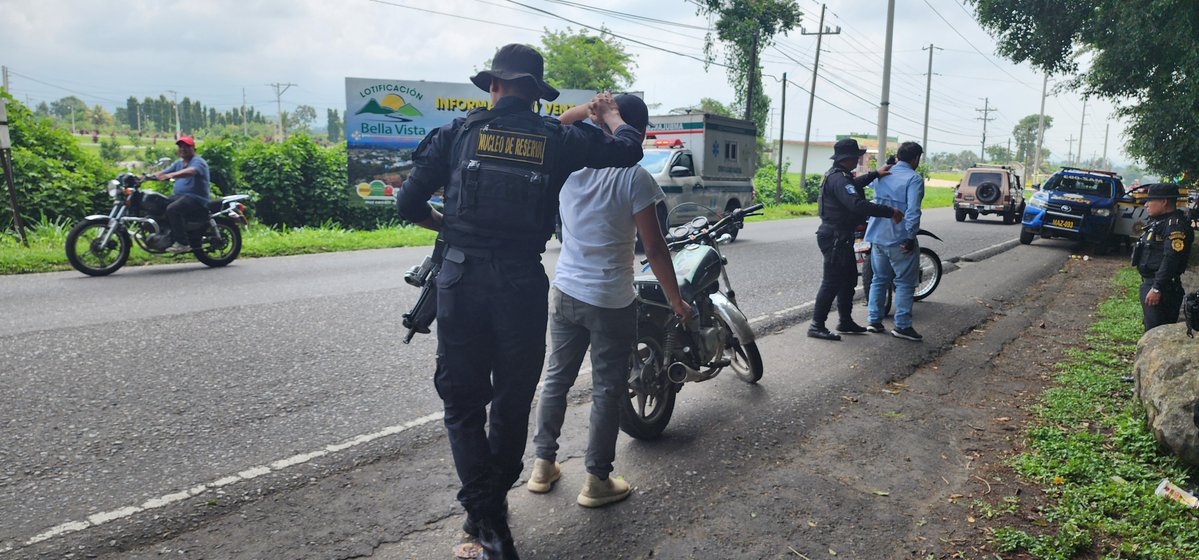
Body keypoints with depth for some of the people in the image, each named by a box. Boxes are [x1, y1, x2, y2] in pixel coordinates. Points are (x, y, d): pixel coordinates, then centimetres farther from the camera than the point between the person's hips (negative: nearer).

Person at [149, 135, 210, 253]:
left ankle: (183, 243, -29)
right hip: (179, 195, 9)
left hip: (196, 198, -9)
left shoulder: (198, 162, -7)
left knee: (172, 209, -31)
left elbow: (190, 172, -29)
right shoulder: (178, 163, 22)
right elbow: (163, 173, 17)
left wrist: (171, 175, -44)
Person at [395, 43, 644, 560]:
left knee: (463, 401, 11)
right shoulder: (559, 138, 2)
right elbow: (627, 149, 5)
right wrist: (610, 113, 25)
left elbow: (409, 203, 0)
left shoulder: (458, 131, 3)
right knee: (513, 400, 18)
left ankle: (485, 516, 3)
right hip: (523, 281, 1)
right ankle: (494, 505, 32)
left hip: (461, 278, 0)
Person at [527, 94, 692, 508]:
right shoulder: (635, 178, -15)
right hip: (611, 302, -5)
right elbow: (654, 248, -14)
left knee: (557, 378, 17)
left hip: (564, 293, 5)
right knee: (607, 391, 6)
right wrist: (676, 301, -4)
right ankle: (597, 481, 14)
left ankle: (543, 465, 26)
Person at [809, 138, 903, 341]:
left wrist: (875, 174, 22)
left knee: (849, 279, 17)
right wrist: (890, 212, -30)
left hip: (841, 237, 11)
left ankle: (846, 322, 26)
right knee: (832, 282, -7)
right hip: (836, 238, -11)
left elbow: (855, 185, 35)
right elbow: (857, 205, -33)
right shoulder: (839, 179, -21)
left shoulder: (836, 175, 13)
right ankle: (817, 326, -3)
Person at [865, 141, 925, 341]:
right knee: (905, 283, 2)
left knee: (879, 279, 16)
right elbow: (913, 210, -21)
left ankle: (874, 320, 15)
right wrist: (910, 237, -19)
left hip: (877, 237, 7)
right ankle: (902, 326, 1)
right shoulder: (914, 179, -11)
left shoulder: (881, 175, 11)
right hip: (900, 240, -7)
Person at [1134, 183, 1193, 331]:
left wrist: (1157, 288, -27)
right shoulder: (1156, 221, 15)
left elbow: (1171, 259, -24)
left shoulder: (1176, 225, -17)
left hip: (1164, 289, -10)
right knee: (1150, 327, 18)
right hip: (1148, 284, 10)